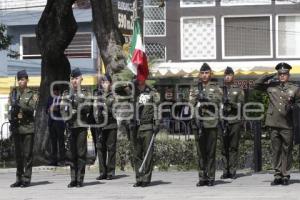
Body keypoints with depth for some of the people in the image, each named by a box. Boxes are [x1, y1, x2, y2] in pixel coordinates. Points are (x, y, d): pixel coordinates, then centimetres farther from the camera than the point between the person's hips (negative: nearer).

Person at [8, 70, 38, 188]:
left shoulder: (32, 95, 0)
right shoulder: (13, 93, 11)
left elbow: (31, 108, -13)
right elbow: (10, 107, 11)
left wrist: (20, 104, -24)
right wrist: (11, 117, -6)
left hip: (28, 126, -4)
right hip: (16, 127, 4)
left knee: (27, 154, -3)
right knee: (18, 154, 8)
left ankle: (27, 179, 0)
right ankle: (19, 179, 14)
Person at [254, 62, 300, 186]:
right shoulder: (271, 87, 10)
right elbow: (256, 85, 8)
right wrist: (269, 77, 2)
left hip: (287, 125, -1)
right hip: (273, 124, 1)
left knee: (287, 151, 1)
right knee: (276, 151, 4)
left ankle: (285, 176, 8)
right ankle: (278, 175, 9)